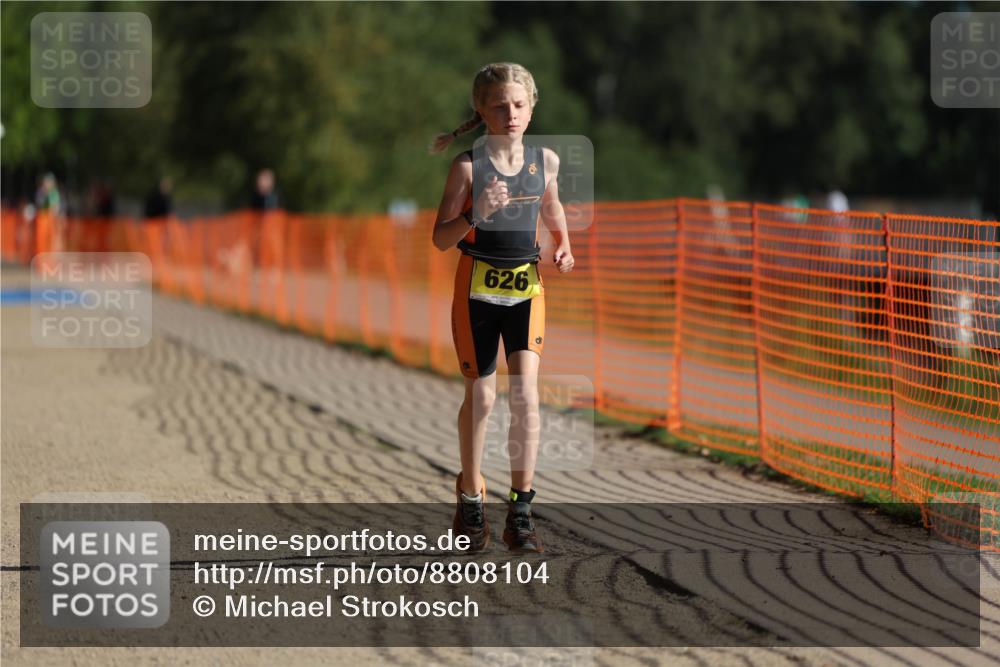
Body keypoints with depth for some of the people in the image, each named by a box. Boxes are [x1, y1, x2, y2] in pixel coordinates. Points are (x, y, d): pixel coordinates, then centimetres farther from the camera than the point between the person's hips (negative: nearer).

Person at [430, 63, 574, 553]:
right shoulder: (468, 166, -9)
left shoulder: (545, 160, 2)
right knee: (480, 396, 6)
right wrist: (475, 215, -27)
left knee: (525, 389, -12)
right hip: (477, 285, -2)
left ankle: (520, 511, -7)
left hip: (526, 284, 2)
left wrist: (563, 246, 7)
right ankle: (470, 498, 27)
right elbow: (441, 239, -10)